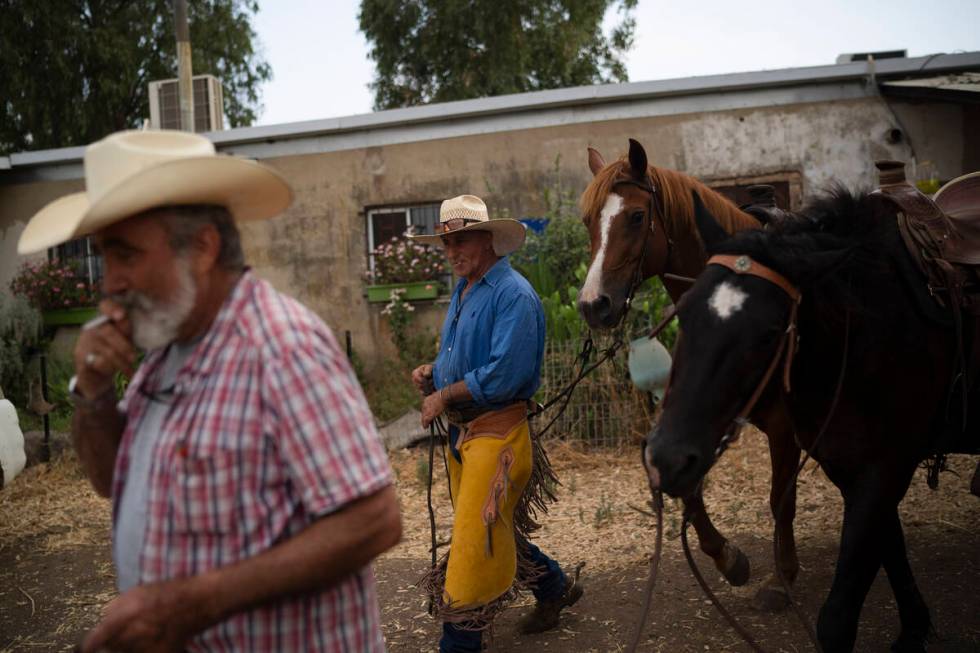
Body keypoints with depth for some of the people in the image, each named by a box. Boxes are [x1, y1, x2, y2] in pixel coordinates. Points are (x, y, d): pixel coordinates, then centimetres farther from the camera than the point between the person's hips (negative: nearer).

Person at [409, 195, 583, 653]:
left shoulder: (513, 294, -16)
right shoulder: (462, 290, 12)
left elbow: (503, 373, -24)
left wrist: (445, 395, -15)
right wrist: (431, 372, 3)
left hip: (496, 432, -10)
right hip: (461, 431, 10)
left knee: (474, 539, -4)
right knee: (495, 529, 20)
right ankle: (555, 587, 40)